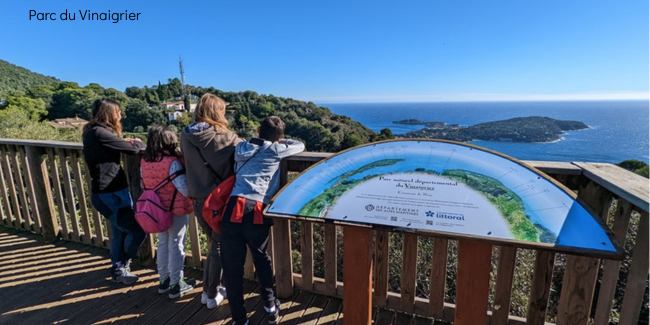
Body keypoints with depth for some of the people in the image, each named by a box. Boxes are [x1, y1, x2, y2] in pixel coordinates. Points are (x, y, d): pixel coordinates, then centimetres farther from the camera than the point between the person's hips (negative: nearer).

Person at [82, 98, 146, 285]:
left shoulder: (94, 132, 12)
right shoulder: (99, 133, -19)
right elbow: (132, 149, -16)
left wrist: (124, 143, 6)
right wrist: (138, 142, 3)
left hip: (111, 192, 10)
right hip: (109, 195, -10)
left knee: (120, 233, 19)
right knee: (137, 230, -3)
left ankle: (117, 271, 33)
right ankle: (122, 267, 17)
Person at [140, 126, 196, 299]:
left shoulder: (144, 161, 0)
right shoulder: (172, 162, -22)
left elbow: (143, 185, 11)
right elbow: (185, 188, -24)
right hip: (176, 211, -6)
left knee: (162, 244, 20)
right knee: (175, 246, 6)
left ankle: (164, 281, 34)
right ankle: (176, 285, 19)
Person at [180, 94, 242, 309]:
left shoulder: (185, 137, -1)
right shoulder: (225, 138, -17)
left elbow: (190, 162, 11)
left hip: (199, 201, 5)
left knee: (214, 245, 24)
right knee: (219, 248, 14)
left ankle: (208, 290, 37)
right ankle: (212, 295, 29)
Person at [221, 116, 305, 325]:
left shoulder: (241, 148, 19)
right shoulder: (275, 150, 9)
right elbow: (300, 145, 25)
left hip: (234, 210, 2)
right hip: (257, 213, -2)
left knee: (232, 268, 14)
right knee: (262, 260, 23)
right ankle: (270, 306, 37)